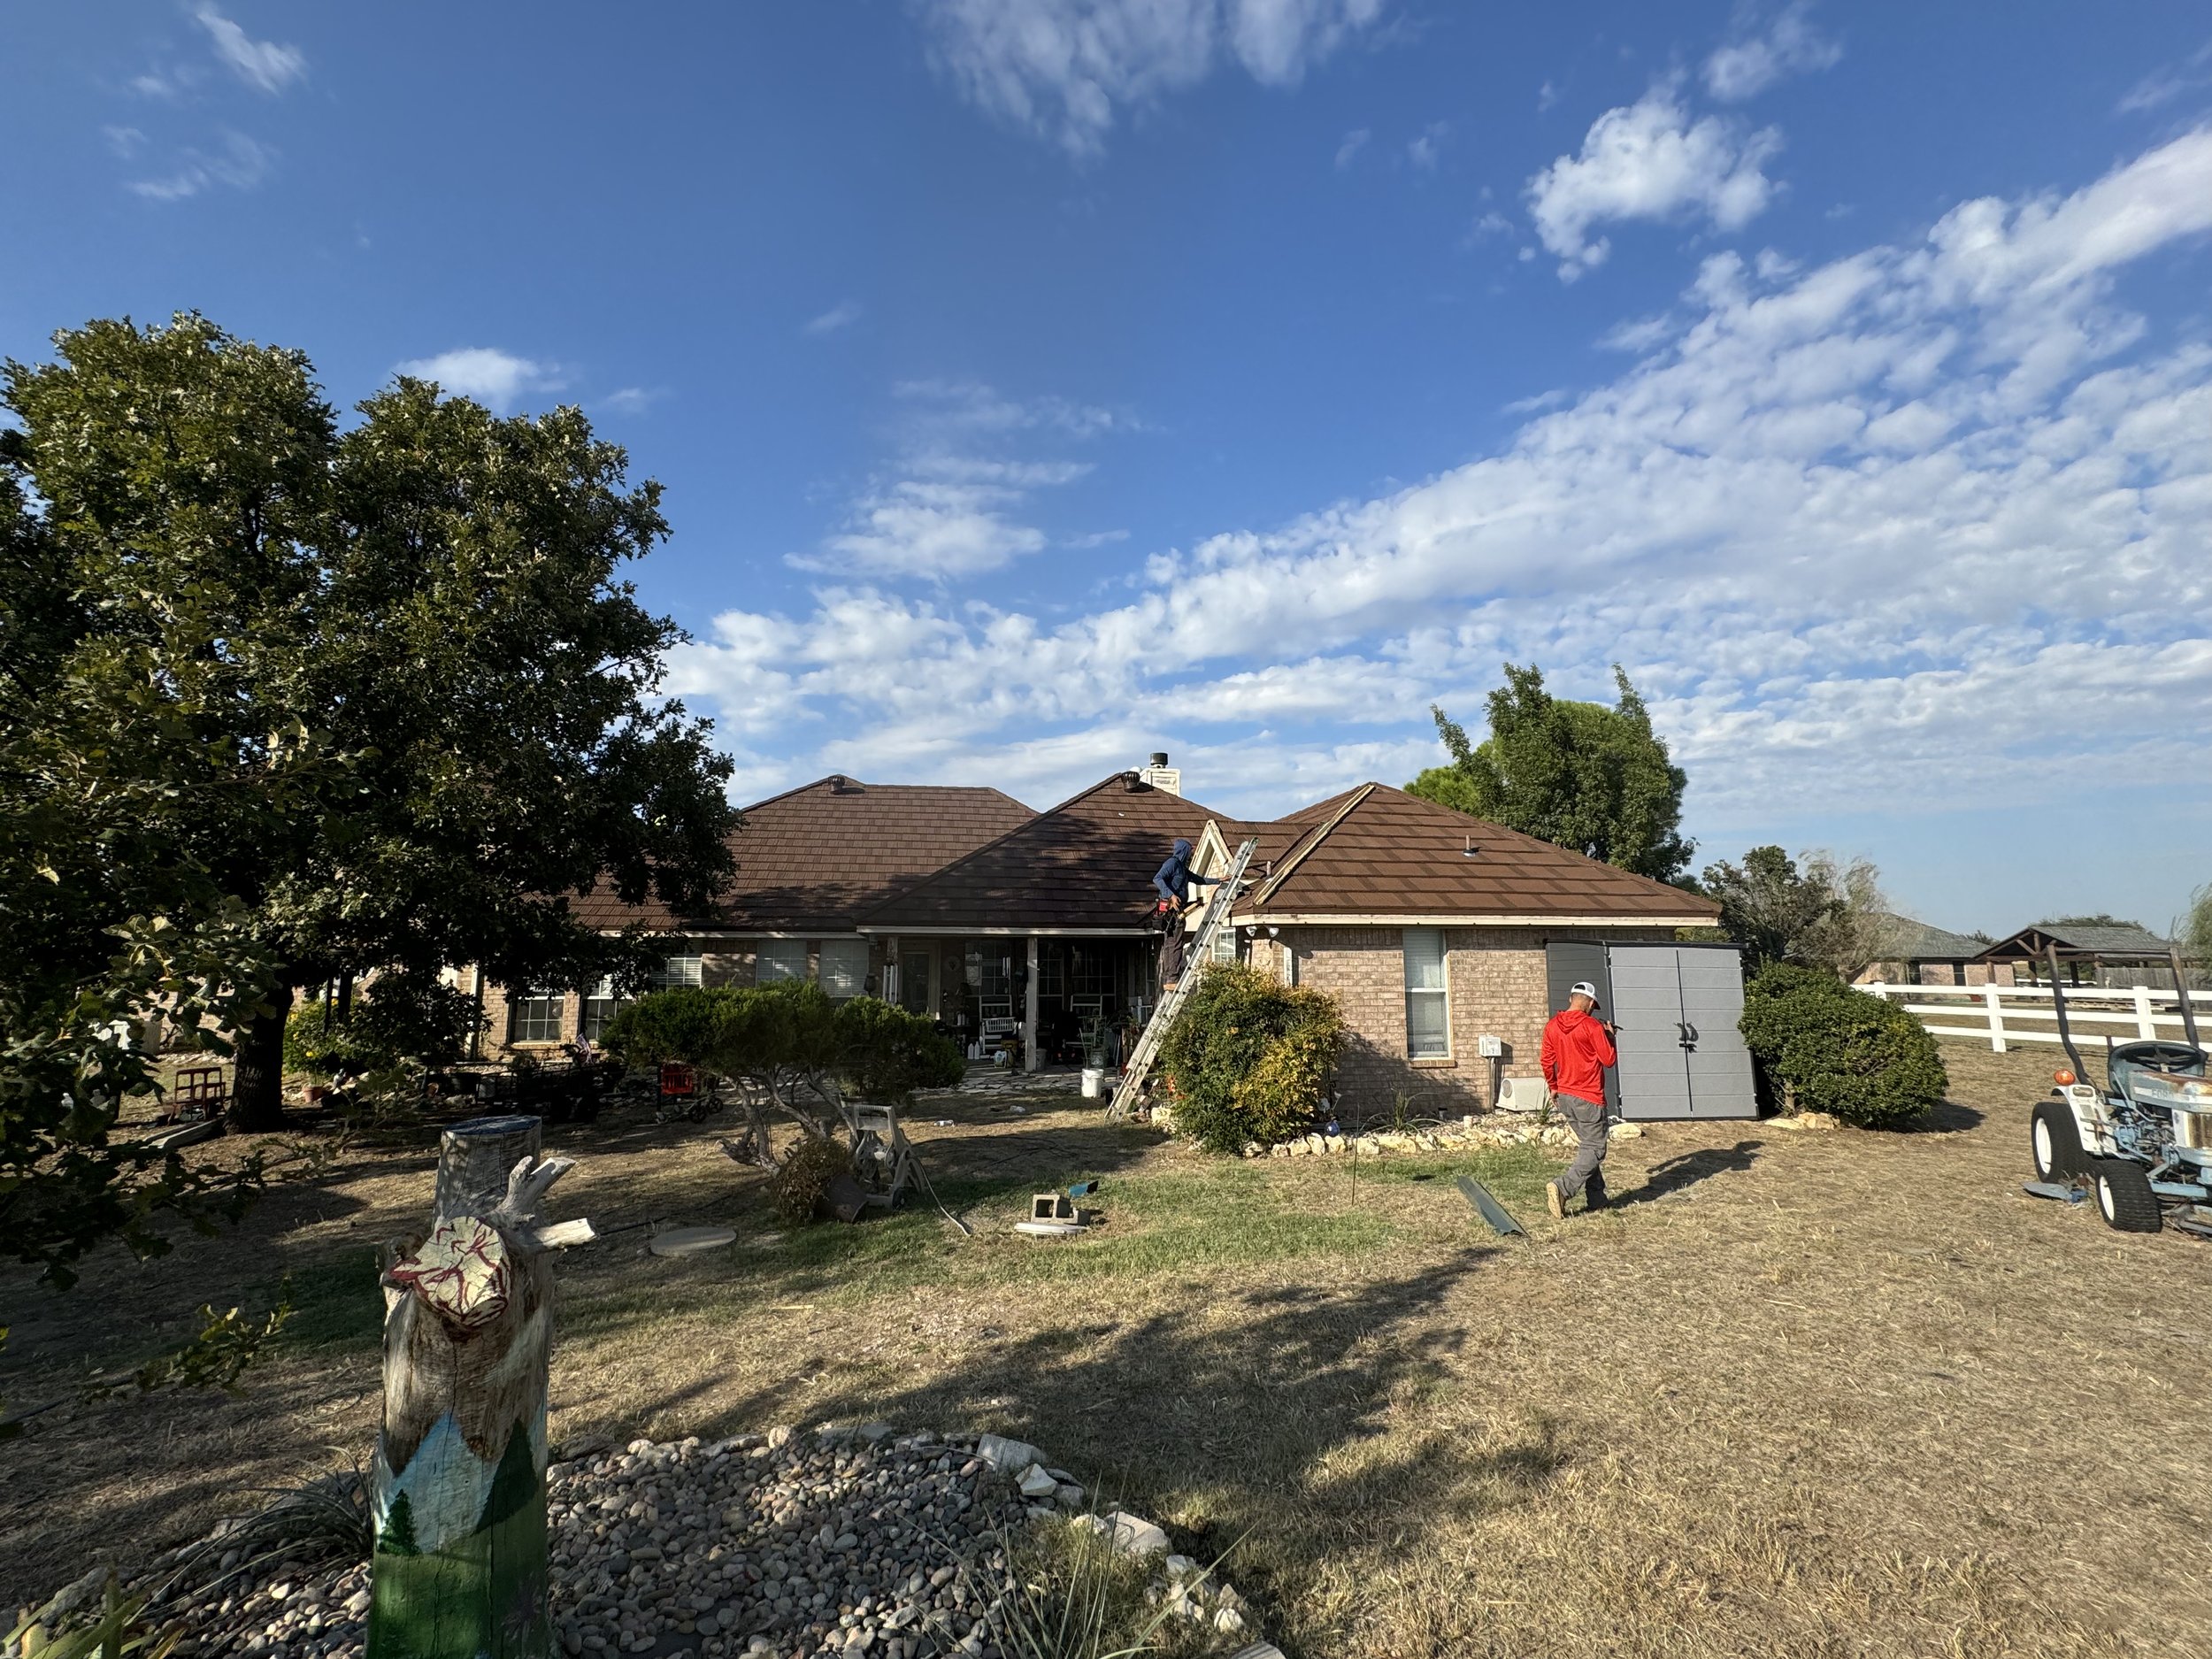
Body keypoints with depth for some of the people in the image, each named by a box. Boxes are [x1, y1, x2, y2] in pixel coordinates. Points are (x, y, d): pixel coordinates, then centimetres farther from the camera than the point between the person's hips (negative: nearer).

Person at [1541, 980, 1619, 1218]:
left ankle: (1596, 1199, 20)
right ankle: (1561, 1188, -19)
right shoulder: (1592, 1026, -14)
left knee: (1586, 1145, 18)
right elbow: (1609, 1060, -8)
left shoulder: (1552, 1026, 5)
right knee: (1594, 1150, -2)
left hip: (1564, 1097, 7)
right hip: (1589, 1098, -7)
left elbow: (1547, 1061, 10)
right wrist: (1609, 1037, 8)